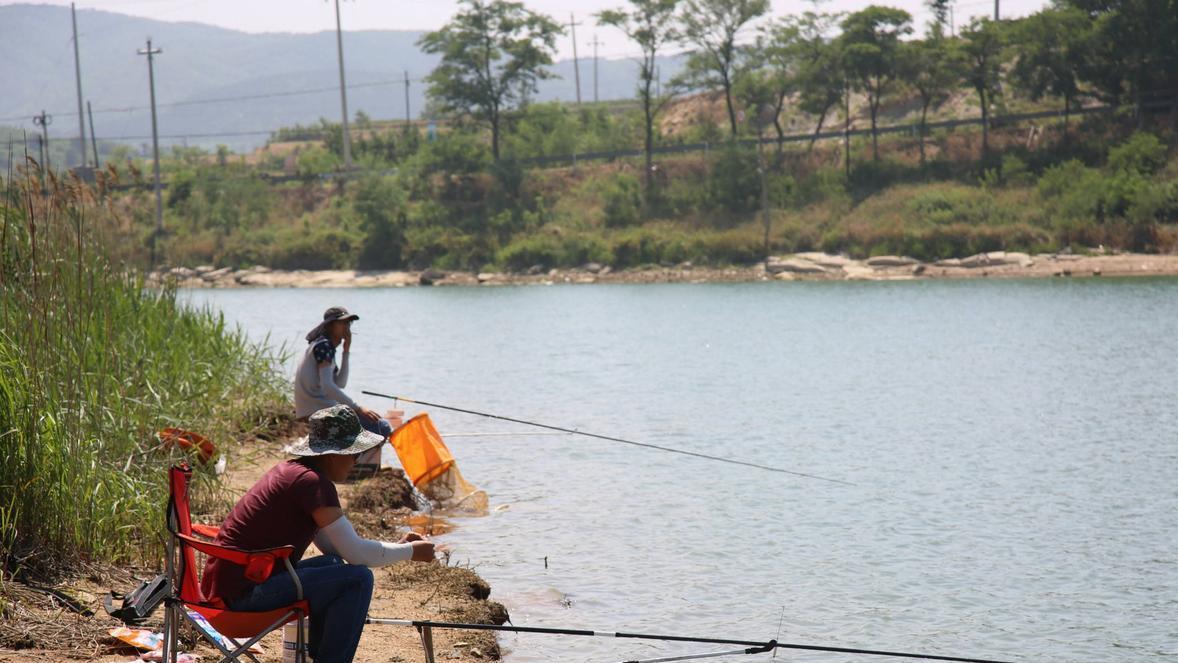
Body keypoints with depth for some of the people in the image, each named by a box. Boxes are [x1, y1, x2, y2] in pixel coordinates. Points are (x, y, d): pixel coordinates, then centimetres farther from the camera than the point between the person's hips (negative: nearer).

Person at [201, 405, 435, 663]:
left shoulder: (292, 472, 15)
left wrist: (397, 546, 16)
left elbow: (336, 547, 21)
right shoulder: (313, 483, -15)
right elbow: (356, 553, -15)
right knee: (358, 578, -12)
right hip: (244, 592, -11)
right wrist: (410, 552, -1)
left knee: (334, 565, 27)